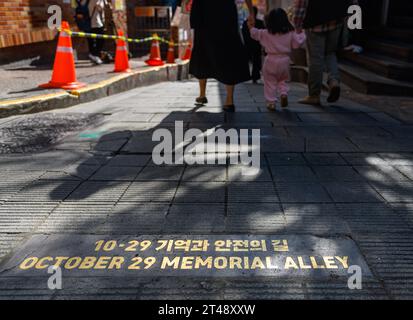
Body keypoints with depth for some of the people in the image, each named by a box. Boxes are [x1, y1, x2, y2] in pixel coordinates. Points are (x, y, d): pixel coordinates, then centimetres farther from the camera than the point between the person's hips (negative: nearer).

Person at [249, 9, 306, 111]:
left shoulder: (265, 33, -1)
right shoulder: (290, 34, 0)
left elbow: (255, 33, 9)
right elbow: (297, 43, -1)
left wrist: (251, 27, 28)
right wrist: (302, 35, 15)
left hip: (271, 61, -2)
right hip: (284, 61, 2)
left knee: (270, 83, 8)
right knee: (282, 80, 22)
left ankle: (271, 102, 5)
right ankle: (284, 93, -2)